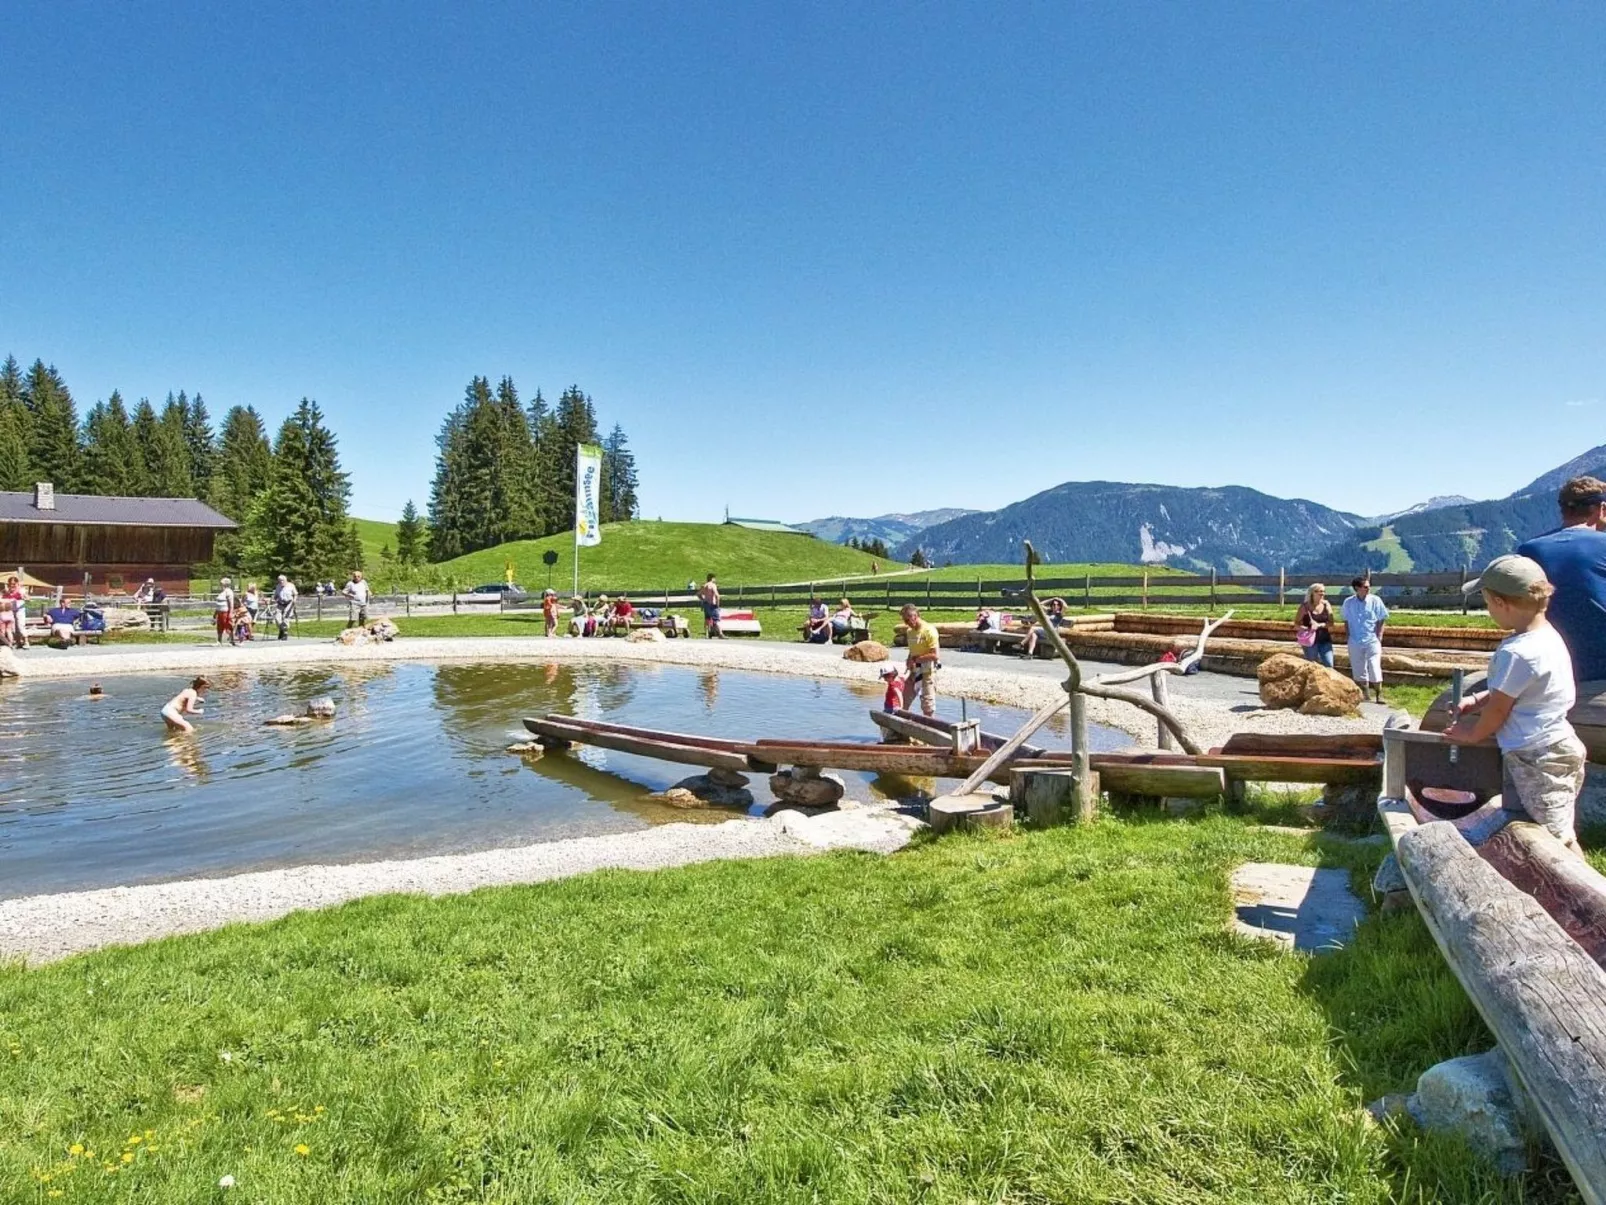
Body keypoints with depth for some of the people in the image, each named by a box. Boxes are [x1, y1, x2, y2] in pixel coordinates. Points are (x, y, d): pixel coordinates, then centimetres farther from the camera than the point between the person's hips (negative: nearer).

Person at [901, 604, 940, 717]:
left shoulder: (929, 630, -14)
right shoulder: (910, 632, 9)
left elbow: (934, 655, -19)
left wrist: (916, 659, -17)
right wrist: (909, 662, 0)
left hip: (927, 671, -8)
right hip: (914, 670, 8)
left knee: (928, 704, -2)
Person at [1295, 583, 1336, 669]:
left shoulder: (1326, 605, 4)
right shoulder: (1305, 606, -4)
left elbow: (1331, 623, -1)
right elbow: (1296, 624, -3)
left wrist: (1319, 625, -18)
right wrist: (1307, 629, -19)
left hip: (1325, 640, 2)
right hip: (1310, 641, -2)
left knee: (1329, 665, -5)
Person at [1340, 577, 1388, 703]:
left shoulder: (1375, 600, -5)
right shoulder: (1348, 602, 0)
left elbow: (1381, 620, 1)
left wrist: (1379, 637, -5)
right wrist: (1349, 636, 3)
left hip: (1372, 640, -2)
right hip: (1355, 642, 2)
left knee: (1375, 668, -7)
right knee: (1358, 669, 9)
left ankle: (1379, 695, 4)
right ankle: (1363, 695, 21)